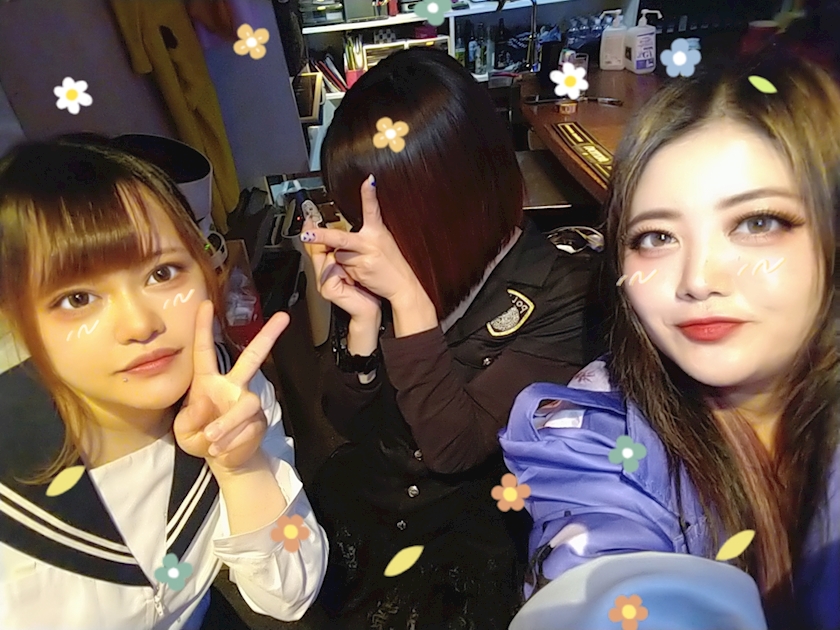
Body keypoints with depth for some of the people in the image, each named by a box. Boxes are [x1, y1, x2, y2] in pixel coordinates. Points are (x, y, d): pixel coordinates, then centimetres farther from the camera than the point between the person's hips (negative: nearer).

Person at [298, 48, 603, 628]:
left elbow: (452, 445, -22)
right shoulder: (382, 266, -8)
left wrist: (408, 294, -28)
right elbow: (349, 421, -1)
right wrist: (362, 315, -18)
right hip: (358, 519, 3)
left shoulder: (559, 290, -15)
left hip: (479, 544, -2)